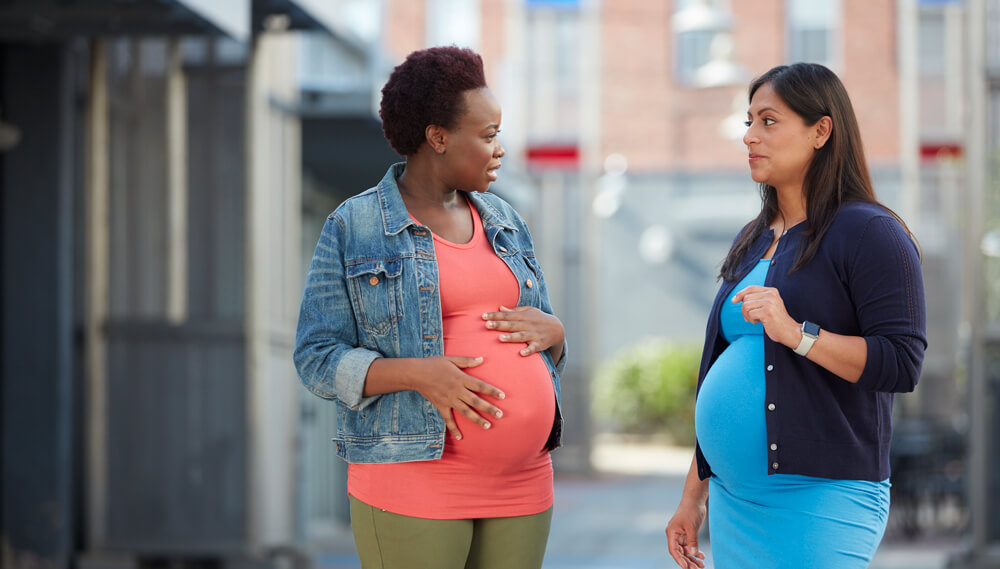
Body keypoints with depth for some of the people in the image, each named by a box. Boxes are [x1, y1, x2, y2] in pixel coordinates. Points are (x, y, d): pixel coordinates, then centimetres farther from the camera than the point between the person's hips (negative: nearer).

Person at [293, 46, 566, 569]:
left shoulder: (504, 225, 12)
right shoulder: (353, 230, -4)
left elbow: (544, 349, 16)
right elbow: (319, 361, -8)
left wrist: (550, 331, -8)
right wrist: (418, 374, -24)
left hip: (517, 486, 5)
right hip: (413, 484, -5)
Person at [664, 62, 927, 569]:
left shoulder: (870, 233, -6)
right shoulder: (752, 240, 18)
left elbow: (902, 364, -16)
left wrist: (797, 333, -25)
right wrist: (694, 493, 20)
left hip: (818, 500, -7)